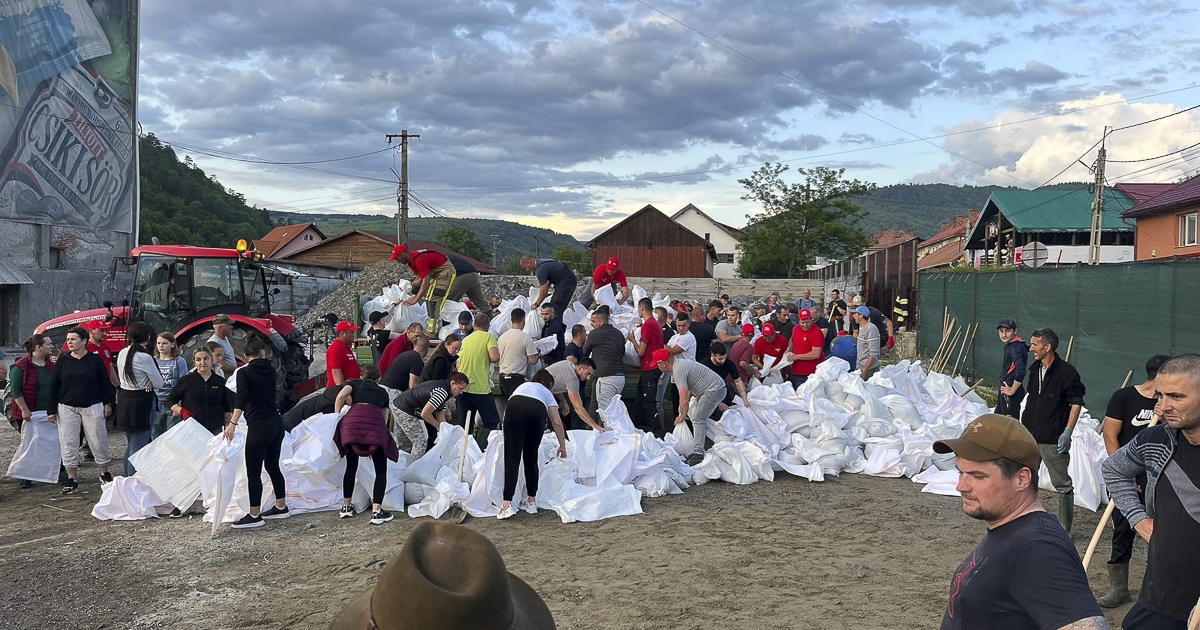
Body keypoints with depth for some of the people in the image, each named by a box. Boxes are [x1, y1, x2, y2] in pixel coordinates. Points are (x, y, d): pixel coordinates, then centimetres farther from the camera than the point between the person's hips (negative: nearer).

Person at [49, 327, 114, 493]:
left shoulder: (95, 360, -2)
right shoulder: (62, 360, 2)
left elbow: (105, 382, 4)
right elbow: (54, 385, 4)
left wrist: (108, 403, 0)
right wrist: (51, 410, 1)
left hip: (92, 407, -2)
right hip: (67, 409, 2)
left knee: (98, 441, 4)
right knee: (68, 443, 2)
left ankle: (104, 474, 21)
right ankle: (72, 479, 10)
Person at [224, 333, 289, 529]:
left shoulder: (244, 372, -8)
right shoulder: (270, 370, 10)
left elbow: (242, 400, -21)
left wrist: (233, 423, -24)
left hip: (259, 426, -7)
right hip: (276, 422, 7)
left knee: (253, 472, 0)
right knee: (272, 466, 18)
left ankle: (254, 516, 3)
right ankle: (281, 507, 25)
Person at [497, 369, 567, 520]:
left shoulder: (522, 386, 43)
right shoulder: (547, 393, 35)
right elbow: (557, 423, 25)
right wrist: (563, 446, 34)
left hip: (514, 407, 0)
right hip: (537, 410, 0)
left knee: (512, 458, -3)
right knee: (531, 458, 17)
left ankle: (507, 504, -12)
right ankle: (532, 502, 19)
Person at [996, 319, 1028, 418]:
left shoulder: (1016, 348, -21)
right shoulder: (1009, 345, 8)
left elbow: (1021, 372, -32)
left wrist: (1012, 391, -21)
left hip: (1011, 394, -10)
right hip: (1004, 389, 10)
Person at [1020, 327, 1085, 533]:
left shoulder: (1066, 371, -13)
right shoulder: (1035, 370, 10)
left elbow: (1076, 402, -14)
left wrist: (1067, 432, -19)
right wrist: (1023, 425, 19)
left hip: (1053, 439, -8)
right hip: (1029, 435, 8)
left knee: (1062, 484, 3)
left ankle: (1064, 529, 11)